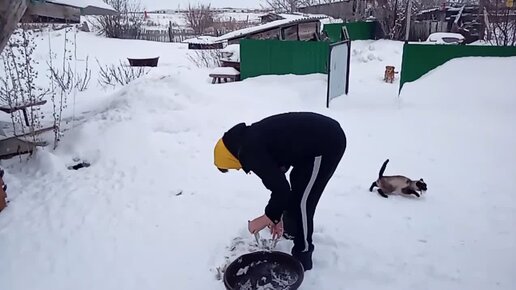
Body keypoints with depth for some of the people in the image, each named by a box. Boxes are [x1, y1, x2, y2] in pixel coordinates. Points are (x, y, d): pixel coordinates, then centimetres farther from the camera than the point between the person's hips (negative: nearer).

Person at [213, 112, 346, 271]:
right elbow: (277, 179, 18)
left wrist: (267, 218, 1)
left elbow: (280, 188, -15)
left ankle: (302, 257, 15)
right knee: (297, 183, 26)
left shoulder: (249, 152, -16)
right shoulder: (252, 138, 13)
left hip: (327, 144, -10)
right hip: (328, 133, 10)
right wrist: (276, 216, 21)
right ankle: (293, 230, 47)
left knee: (302, 200, -1)